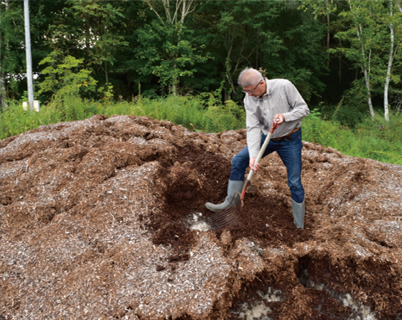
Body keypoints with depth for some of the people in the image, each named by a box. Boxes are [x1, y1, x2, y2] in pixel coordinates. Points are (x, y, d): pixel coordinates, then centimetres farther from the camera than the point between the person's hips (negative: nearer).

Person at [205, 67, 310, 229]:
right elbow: (253, 128, -16)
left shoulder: (284, 86, -22)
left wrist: (285, 116, -32)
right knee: (238, 160, -7)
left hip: (290, 139, -4)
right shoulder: (249, 99, -11)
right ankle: (230, 203, 6)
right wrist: (253, 156, -26)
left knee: (295, 183, -3)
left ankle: (299, 227, 13)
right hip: (267, 137, 4)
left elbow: (303, 108, -14)